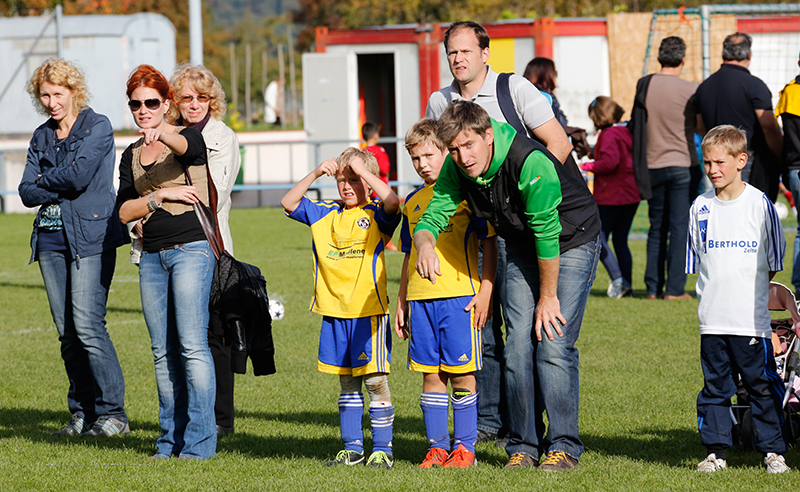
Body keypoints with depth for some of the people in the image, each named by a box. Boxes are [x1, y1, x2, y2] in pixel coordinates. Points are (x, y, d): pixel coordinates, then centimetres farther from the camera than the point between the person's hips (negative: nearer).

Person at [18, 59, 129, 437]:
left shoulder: (97, 127, -2)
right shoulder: (42, 136, 16)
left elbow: (79, 175, -16)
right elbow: (27, 192, 7)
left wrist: (44, 179, 1)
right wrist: (61, 187, -9)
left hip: (90, 238, -6)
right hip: (51, 239, 6)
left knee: (88, 324, -14)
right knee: (66, 331, 5)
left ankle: (112, 412, -8)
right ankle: (82, 414, 10)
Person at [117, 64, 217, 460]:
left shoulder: (187, 138, -1)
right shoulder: (132, 155, 16)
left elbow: (187, 146, -27)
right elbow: (123, 212, 7)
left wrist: (163, 135, -48)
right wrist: (161, 196, -9)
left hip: (191, 249, -6)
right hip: (152, 256, 6)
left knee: (192, 345, -12)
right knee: (163, 350, 6)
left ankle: (199, 442, -12)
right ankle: (170, 440, 11)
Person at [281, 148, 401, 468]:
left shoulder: (376, 216, -2)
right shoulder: (325, 215, 12)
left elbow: (392, 202, -22)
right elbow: (289, 203, 9)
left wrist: (363, 169, -17)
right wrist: (315, 174, -1)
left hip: (368, 310, -5)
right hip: (334, 312, 5)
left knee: (375, 381, -3)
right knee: (347, 383, 11)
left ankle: (382, 449, 2)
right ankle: (352, 448, 17)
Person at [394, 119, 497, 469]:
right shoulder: (413, 201, 16)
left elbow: (489, 244, -2)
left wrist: (486, 291, -10)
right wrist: (401, 303, 20)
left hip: (459, 295, -5)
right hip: (420, 298, 5)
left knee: (462, 374, -3)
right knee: (430, 374, 5)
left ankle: (464, 446, 3)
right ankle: (436, 446, 10)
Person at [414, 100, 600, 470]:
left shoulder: (531, 163, -35)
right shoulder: (456, 170, -15)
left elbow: (548, 234, -28)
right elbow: (432, 217, -11)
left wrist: (548, 297, -19)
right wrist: (425, 245, -36)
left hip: (571, 241, -6)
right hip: (523, 247, 6)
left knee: (554, 343, -14)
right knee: (518, 344, -2)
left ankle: (563, 446, -6)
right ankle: (523, 445, 6)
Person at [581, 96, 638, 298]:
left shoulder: (609, 135, -14)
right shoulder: (626, 132, 10)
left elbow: (610, 162, -25)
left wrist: (587, 166, -12)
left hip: (611, 197, -8)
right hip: (631, 195, 8)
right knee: (620, 241, 14)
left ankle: (617, 279, -13)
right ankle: (626, 284, 12)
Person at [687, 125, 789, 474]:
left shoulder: (760, 204, -3)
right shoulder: (701, 207, 7)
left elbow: (772, 262, 3)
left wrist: (749, 294, 0)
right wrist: (713, 294, 6)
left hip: (751, 317, -3)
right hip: (712, 317, 3)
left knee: (762, 385, 1)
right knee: (714, 385, 6)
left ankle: (772, 451, 9)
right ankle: (716, 451, 13)